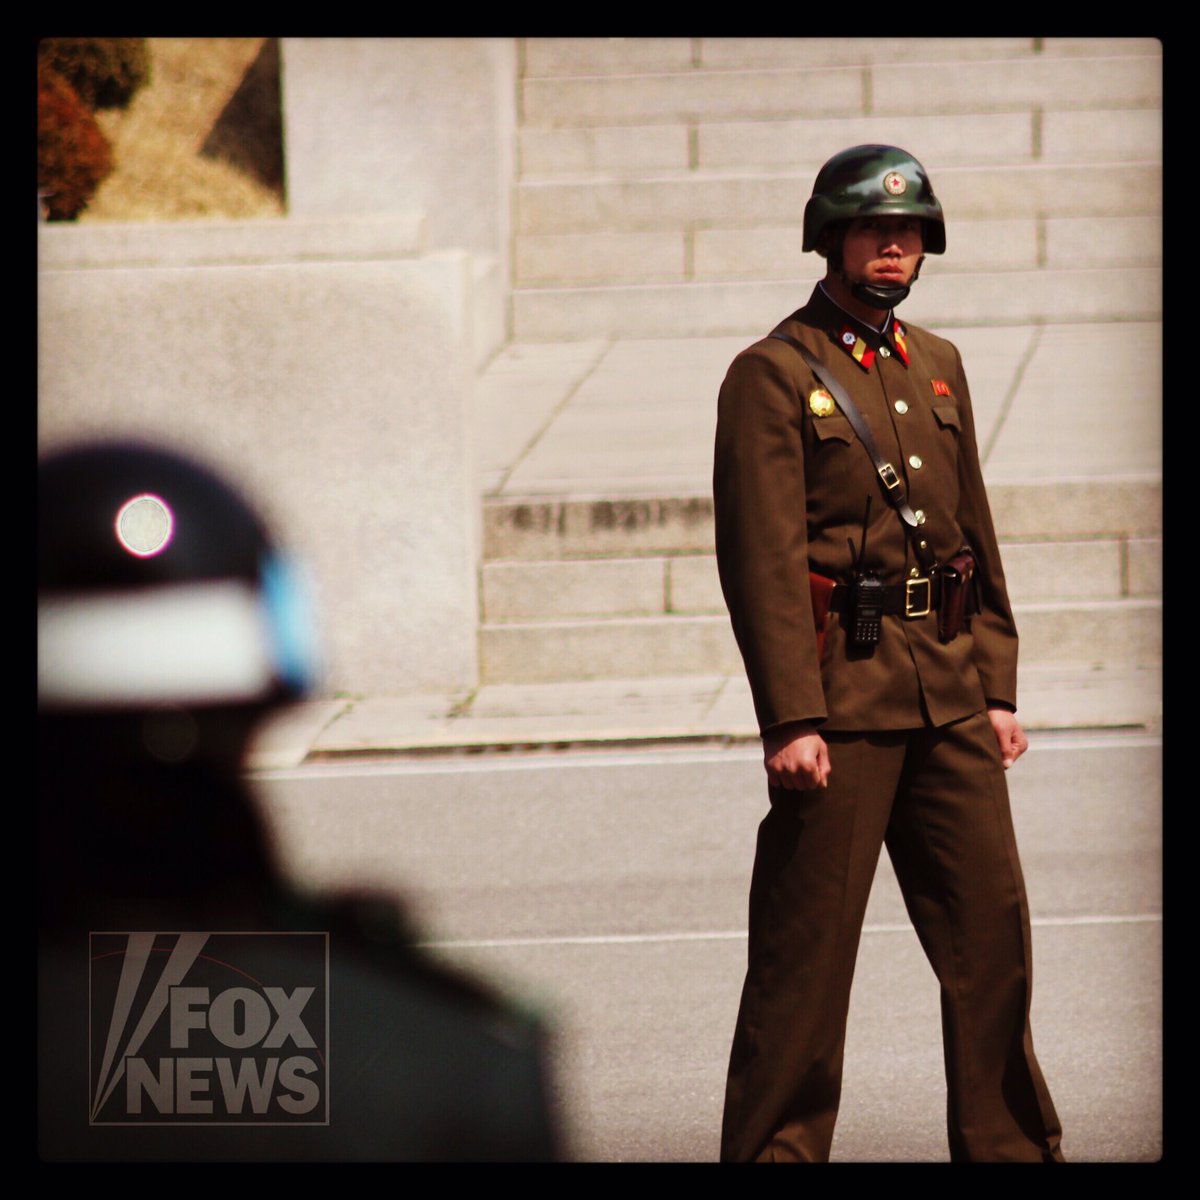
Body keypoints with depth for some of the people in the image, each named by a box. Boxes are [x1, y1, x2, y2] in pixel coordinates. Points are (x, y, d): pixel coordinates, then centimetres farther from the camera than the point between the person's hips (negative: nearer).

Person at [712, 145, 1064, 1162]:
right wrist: (793, 717, -18)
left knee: (993, 925, 6)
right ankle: (778, 1150, 6)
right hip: (841, 687, -6)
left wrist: (998, 687, 13)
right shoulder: (773, 375, -5)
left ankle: (1014, 1148, 16)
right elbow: (764, 556, -11)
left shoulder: (938, 367, 16)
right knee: (807, 945, -2)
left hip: (948, 690, 6)